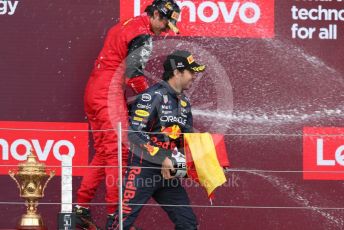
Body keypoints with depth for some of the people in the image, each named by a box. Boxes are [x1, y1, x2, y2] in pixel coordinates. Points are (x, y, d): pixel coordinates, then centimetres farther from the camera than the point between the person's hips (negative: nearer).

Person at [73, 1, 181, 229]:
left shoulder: (126, 25, 19)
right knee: (117, 152, -9)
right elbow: (134, 74, -18)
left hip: (93, 90, 10)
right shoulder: (144, 36, -11)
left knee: (103, 152, 14)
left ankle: (82, 208, 14)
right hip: (110, 93, -10)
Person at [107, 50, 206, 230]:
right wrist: (162, 158, -21)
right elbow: (134, 134, -19)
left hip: (168, 172, 8)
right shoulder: (153, 96, -12)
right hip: (143, 168, -8)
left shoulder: (184, 102, 14)